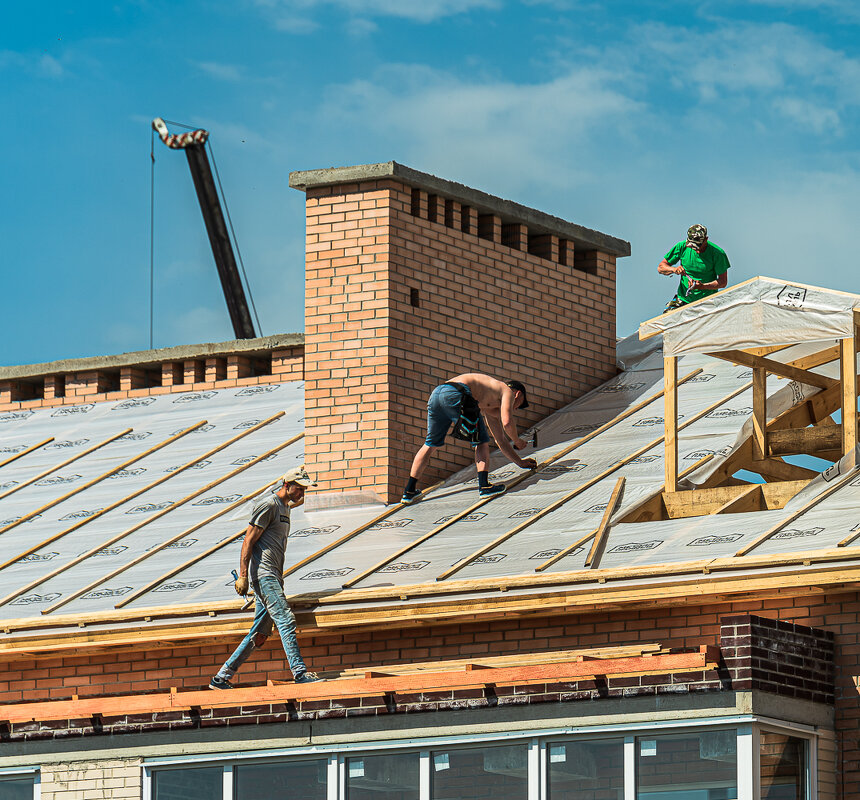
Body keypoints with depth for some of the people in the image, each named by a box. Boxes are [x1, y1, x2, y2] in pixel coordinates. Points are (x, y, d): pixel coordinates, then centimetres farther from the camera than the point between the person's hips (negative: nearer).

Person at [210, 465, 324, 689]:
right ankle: (300, 673, -23)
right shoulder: (268, 505, -7)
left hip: (273, 576, 10)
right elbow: (249, 541, -11)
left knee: (260, 635, 7)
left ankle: (221, 678, 10)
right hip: (263, 575, -10)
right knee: (285, 621, -18)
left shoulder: (285, 507, 23)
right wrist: (242, 577, -17)